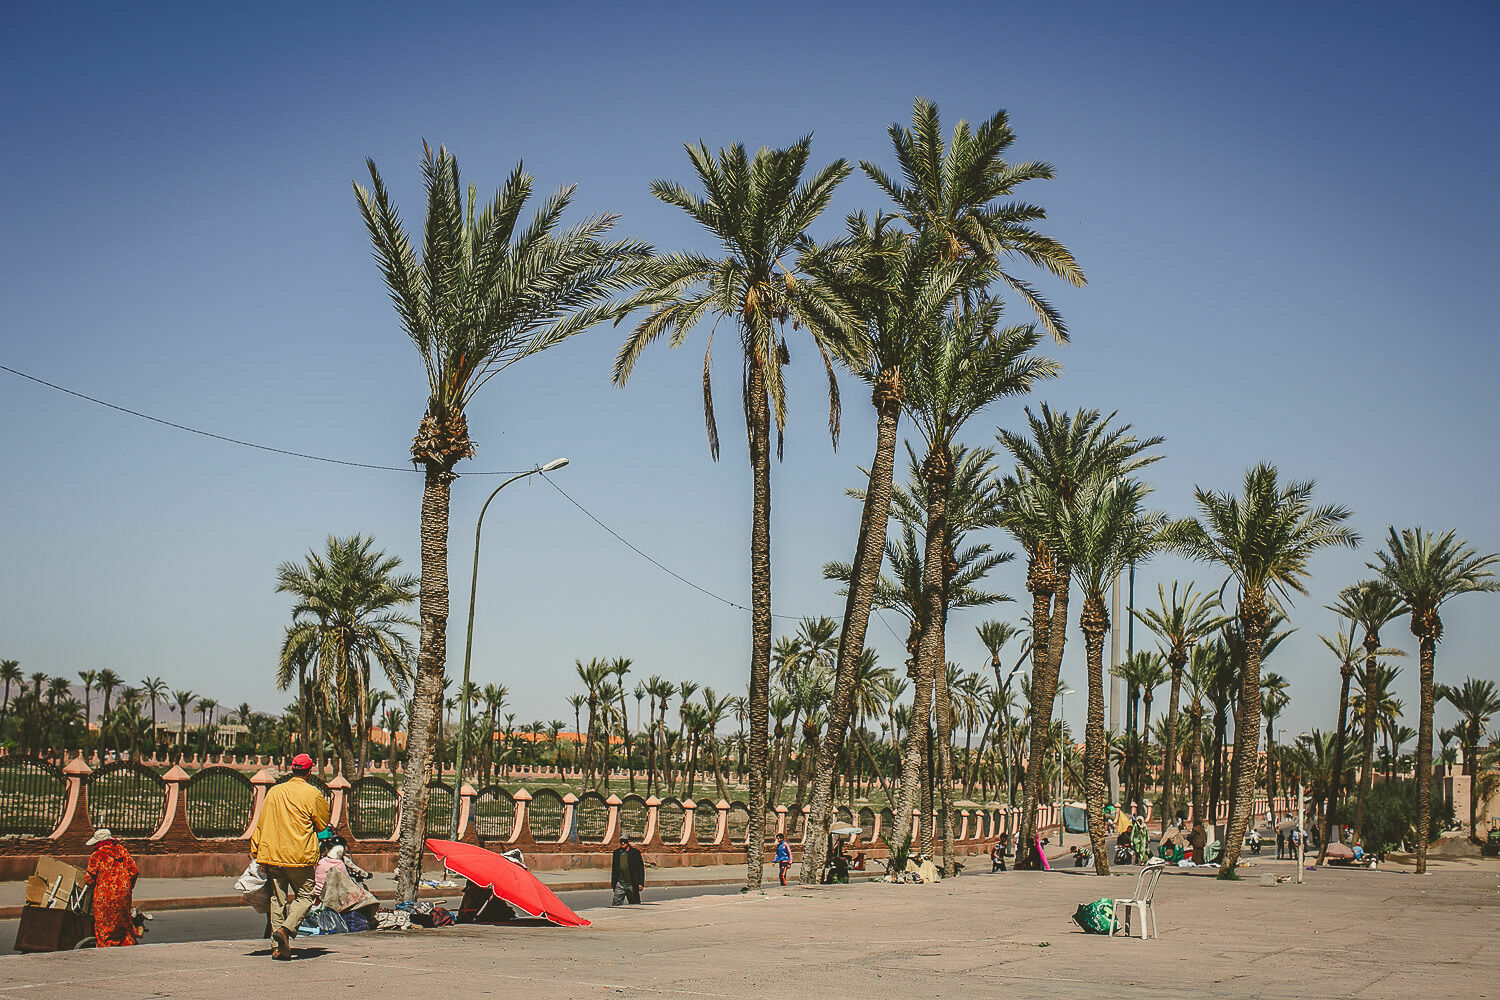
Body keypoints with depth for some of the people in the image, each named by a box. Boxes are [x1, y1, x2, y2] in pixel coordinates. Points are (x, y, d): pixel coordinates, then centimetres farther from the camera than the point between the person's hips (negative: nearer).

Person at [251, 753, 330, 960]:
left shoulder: (274, 792, 8)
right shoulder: (313, 794, -5)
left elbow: (261, 824, 11)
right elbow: (323, 825, 4)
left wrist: (257, 853, 17)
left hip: (273, 855, 5)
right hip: (301, 856, -4)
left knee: (278, 899, 10)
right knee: (305, 896, 6)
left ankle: (278, 946, 8)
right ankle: (287, 928, -17)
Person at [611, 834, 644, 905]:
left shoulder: (635, 852, -3)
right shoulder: (616, 852, 8)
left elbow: (641, 868, -2)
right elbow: (614, 868, 16)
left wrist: (641, 883, -6)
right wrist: (613, 883, 13)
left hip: (632, 884, -2)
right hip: (620, 884, 2)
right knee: (616, 903, -8)